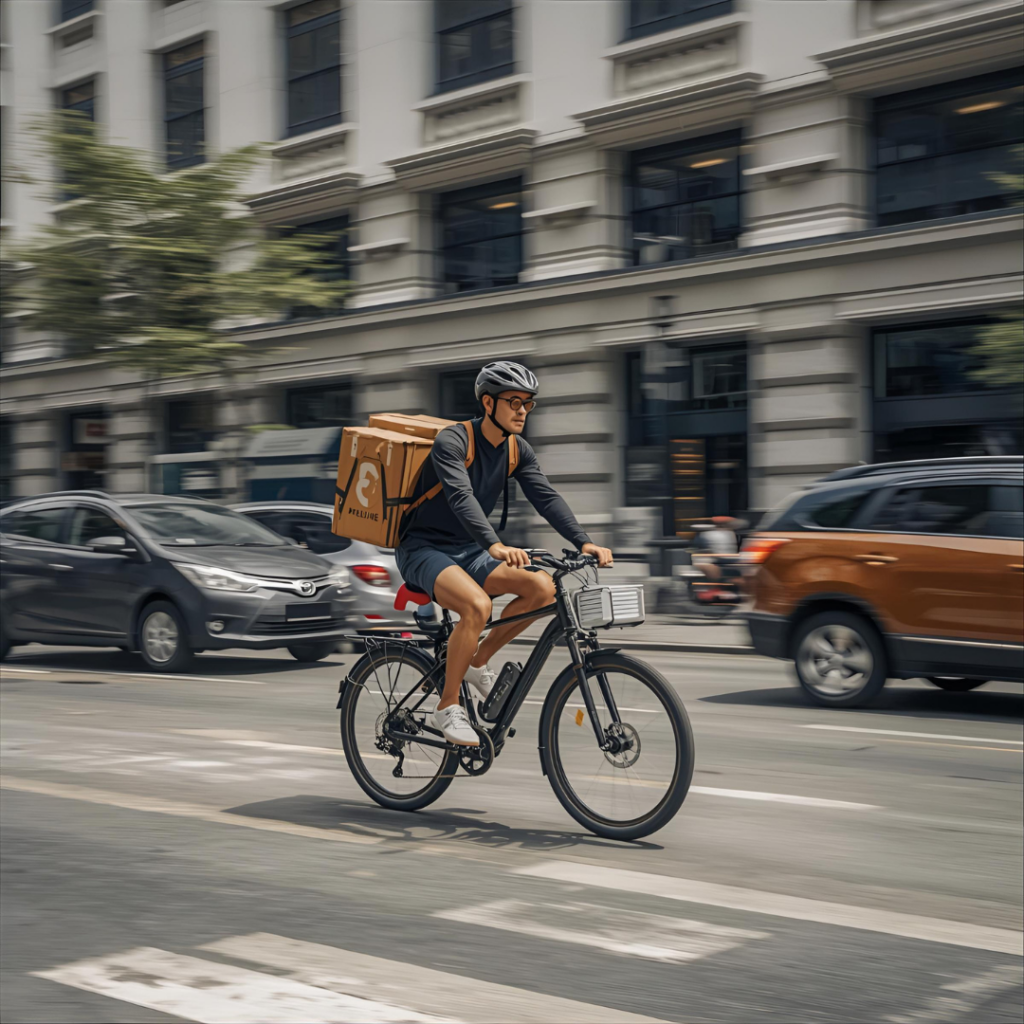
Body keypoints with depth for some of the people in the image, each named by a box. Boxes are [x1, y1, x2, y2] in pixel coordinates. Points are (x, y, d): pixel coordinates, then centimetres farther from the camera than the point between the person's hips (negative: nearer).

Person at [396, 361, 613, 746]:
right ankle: (446, 710, -18)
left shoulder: (518, 450, 3)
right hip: (423, 549, -7)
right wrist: (495, 545, -50)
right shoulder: (453, 440, -18)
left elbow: (546, 497, -7)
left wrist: (583, 542, -23)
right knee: (477, 605, -34)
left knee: (543, 587, -15)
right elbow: (461, 497, -34)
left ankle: (477, 663, 4)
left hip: (466, 551, 7)